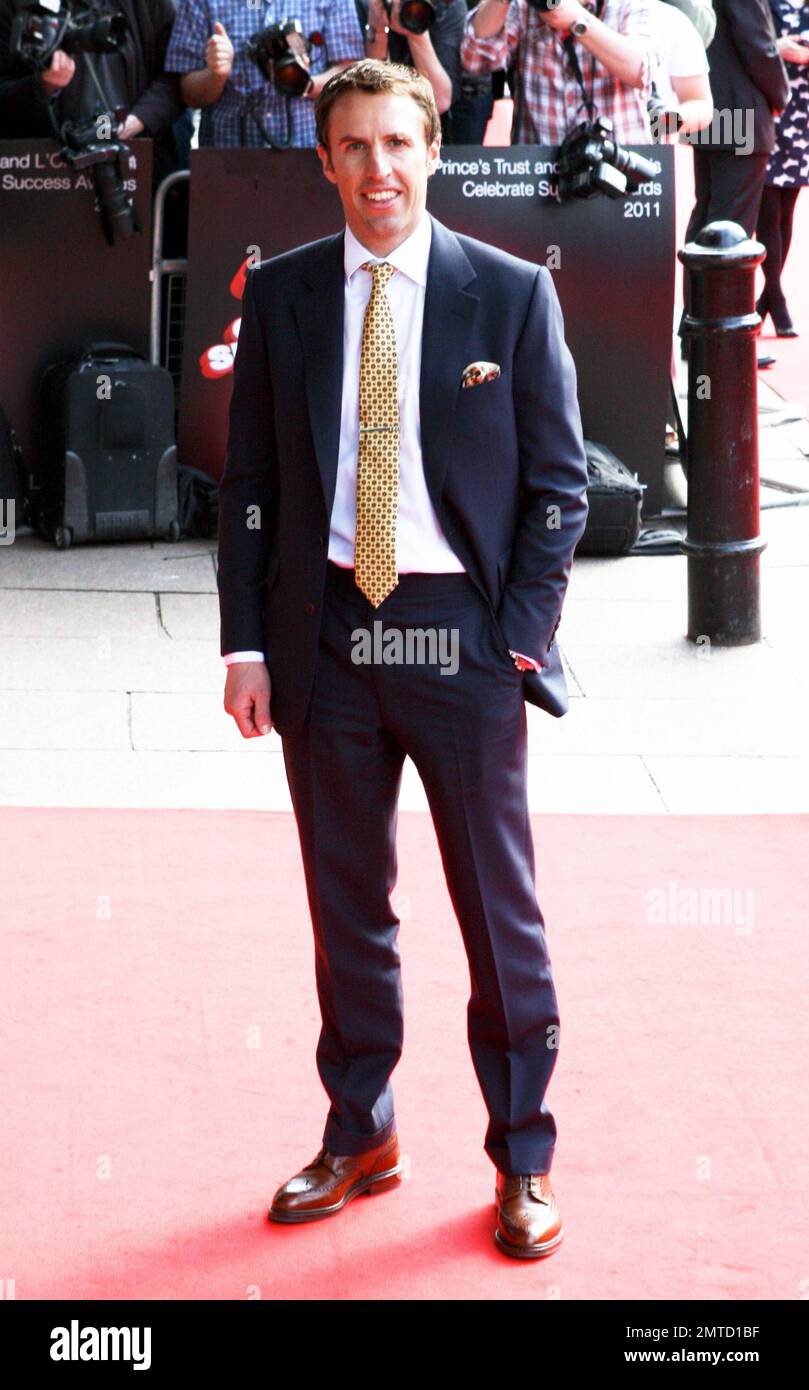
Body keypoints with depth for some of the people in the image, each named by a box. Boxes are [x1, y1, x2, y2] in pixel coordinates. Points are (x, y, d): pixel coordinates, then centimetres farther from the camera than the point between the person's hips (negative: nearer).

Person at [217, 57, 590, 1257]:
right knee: (346, 904, 12)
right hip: (323, 633, 2)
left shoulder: (512, 294, -2)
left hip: (461, 634, -2)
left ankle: (524, 1160, 15)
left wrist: (522, 637, -7)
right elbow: (250, 482, 7)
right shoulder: (278, 295, 4)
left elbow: (559, 482, 0)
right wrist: (246, 642, 1)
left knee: (499, 908, 4)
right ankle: (360, 1137, 25)